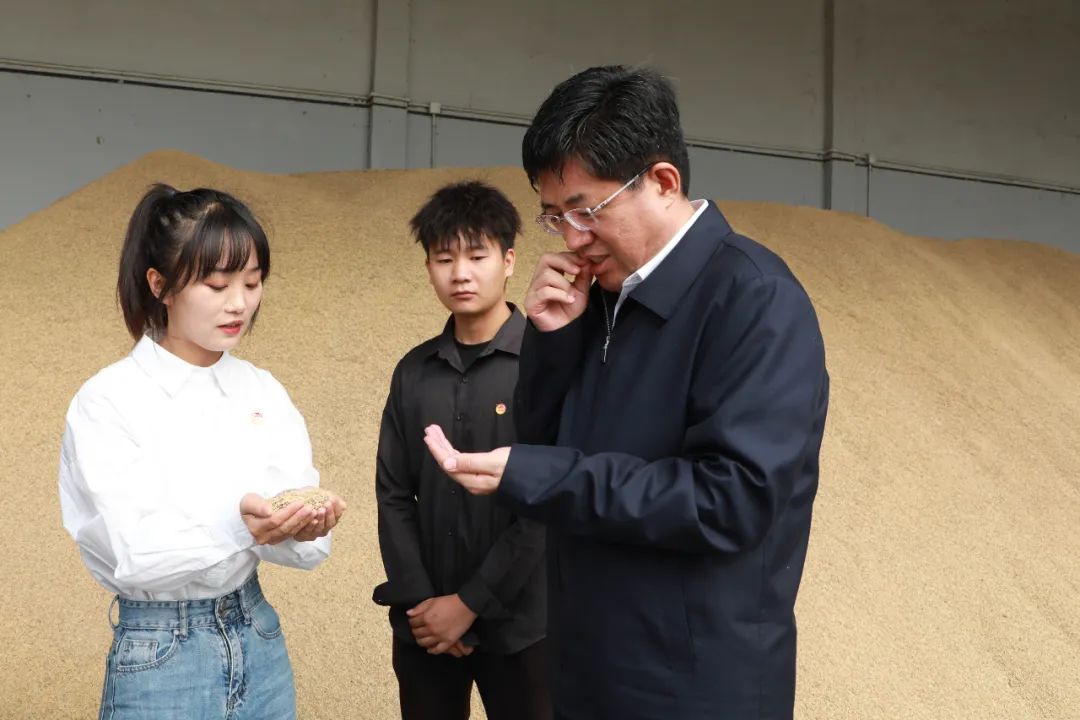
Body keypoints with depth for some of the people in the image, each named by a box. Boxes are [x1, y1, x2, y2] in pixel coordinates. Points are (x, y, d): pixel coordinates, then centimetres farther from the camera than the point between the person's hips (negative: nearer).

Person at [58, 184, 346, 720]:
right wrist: (236, 526, -35)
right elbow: (133, 554, -19)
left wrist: (299, 526, -25)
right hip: (160, 659, -4)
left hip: (260, 642, 4)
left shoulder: (263, 391, 1)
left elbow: (306, 548, -3)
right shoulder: (108, 403, -12)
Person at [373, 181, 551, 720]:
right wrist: (417, 599, -6)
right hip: (424, 624, 4)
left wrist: (471, 603, -13)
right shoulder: (414, 371, 6)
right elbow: (393, 494, 5)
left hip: (517, 623, -4)